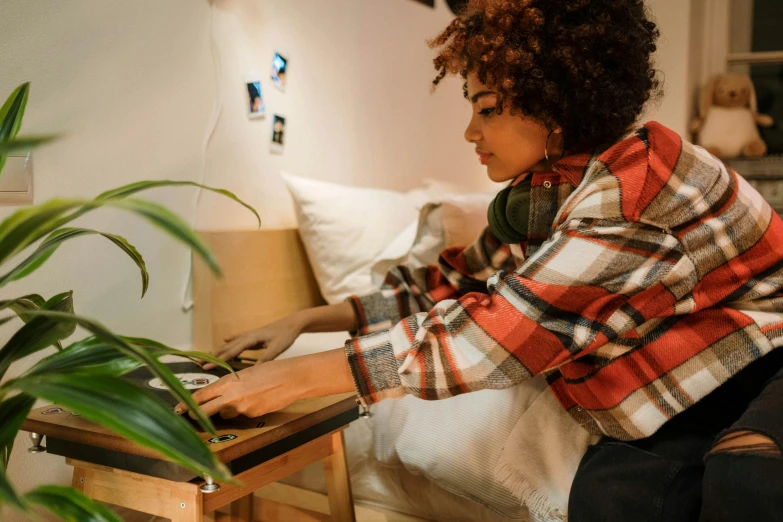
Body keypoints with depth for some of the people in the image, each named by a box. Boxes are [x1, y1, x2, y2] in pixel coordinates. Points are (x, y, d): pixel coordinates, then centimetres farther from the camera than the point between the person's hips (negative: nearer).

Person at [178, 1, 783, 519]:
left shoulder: (634, 189, -27)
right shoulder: (535, 198, 0)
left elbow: (486, 337, -29)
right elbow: (447, 287, 8)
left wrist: (296, 377, -23)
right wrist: (305, 320, 3)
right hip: (676, 402, 6)